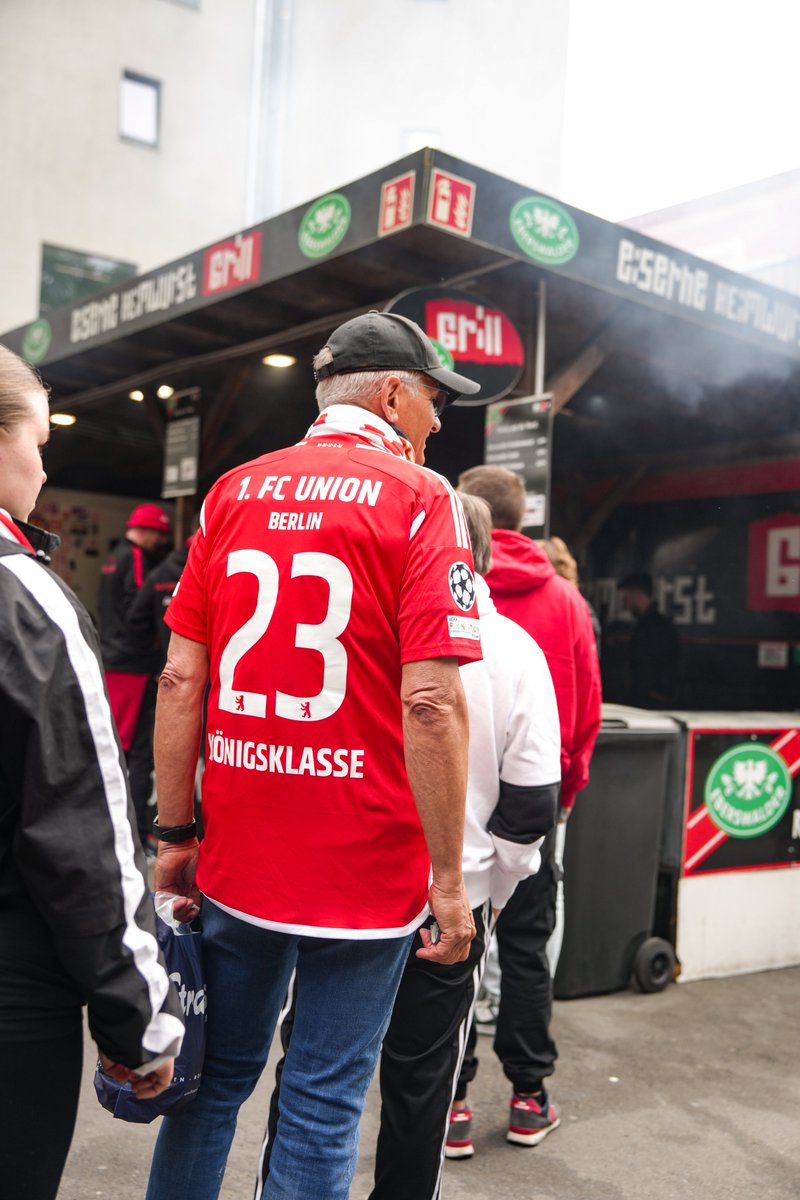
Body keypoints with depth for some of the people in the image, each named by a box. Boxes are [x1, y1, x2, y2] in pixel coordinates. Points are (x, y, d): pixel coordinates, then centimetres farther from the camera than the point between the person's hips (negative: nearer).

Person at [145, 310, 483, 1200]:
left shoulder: (233, 492, 5)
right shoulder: (421, 499, -9)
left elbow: (181, 679, 2)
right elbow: (430, 702, -17)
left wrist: (176, 834, 10)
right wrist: (448, 878, -10)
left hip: (235, 862, 5)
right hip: (364, 870, -4)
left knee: (214, 1077, 22)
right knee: (322, 1108, 11)